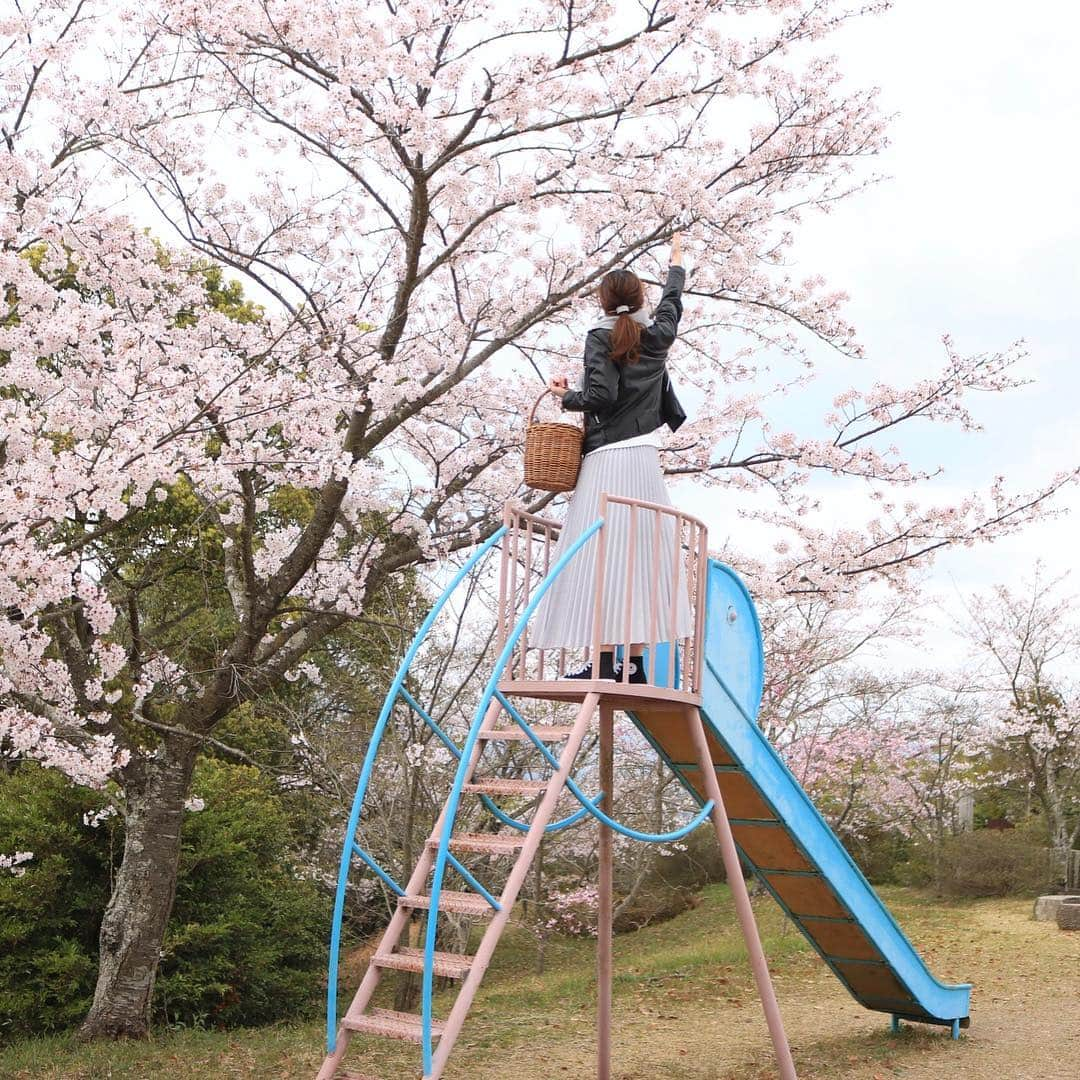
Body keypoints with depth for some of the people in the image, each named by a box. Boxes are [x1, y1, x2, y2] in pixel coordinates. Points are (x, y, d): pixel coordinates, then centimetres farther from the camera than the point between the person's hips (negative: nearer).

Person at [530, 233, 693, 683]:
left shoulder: (600, 338, -1)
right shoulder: (657, 337, 13)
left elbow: (601, 395, -13)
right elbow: (671, 303, 34)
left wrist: (566, 397, 6)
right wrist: (676, 263, 51)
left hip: (605, 458, -4)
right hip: (645, 460, 5)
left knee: (601, 557, -7)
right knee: (640, 557, 3)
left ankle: (606, 661, -13)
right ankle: (635, 664, 1)